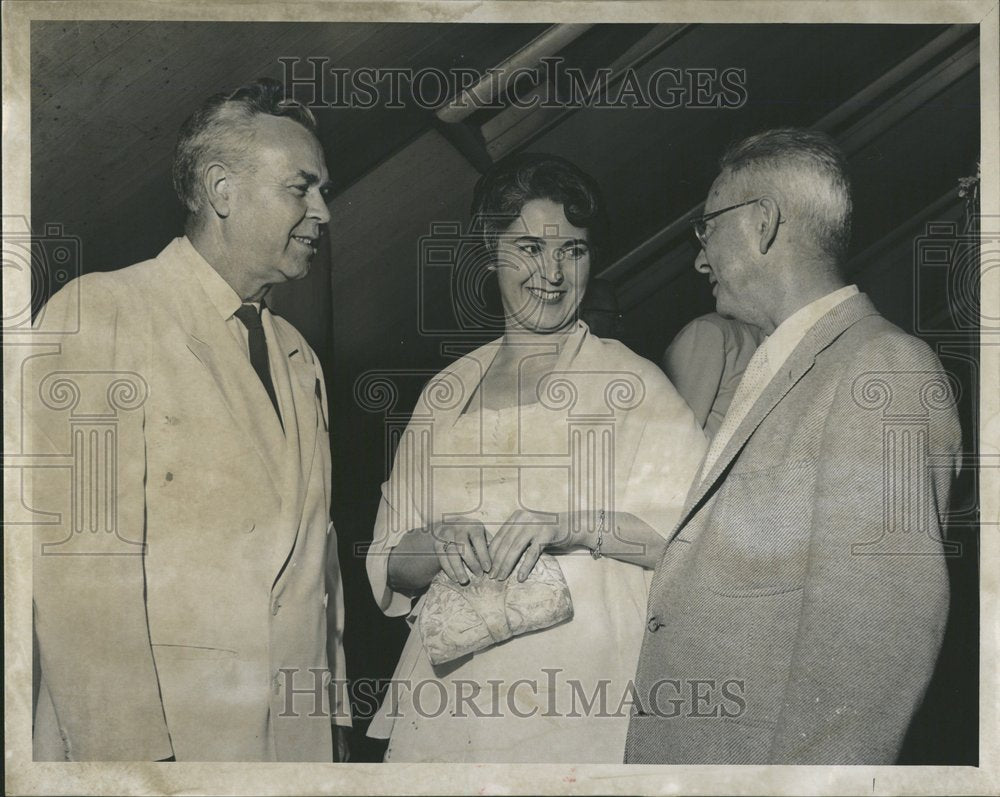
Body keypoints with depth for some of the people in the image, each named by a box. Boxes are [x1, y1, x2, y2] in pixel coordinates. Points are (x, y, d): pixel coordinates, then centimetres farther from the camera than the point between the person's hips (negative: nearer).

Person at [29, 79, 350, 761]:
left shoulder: (299, 357, 16)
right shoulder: (95, 313, -7)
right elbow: (73, 554, -15)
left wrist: (334, 713, 10)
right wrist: (132, 748, -18)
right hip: (148, 745, -6)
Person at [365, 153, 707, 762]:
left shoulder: (631, 383, -1)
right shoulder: (448, 391, 12)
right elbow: (391, 562, 10)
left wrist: (571, 526, -22)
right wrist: (444, 545, -11)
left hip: (584, 703, -3)